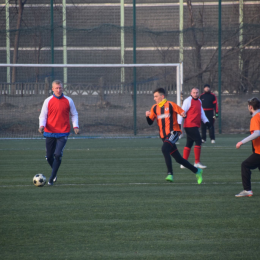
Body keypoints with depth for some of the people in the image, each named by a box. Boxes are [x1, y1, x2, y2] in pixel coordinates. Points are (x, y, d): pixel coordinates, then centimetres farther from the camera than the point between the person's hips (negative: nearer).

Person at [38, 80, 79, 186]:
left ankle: (52, 178, -7)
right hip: (50, 132, 2)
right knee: (49, 156, 5)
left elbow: (74, 114, 12)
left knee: (58, 155, -16)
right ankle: (55, 173, 33)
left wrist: (75, 126, -3)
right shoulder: (48, 101, 3)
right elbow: (43, 116, 5)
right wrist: (42, 126, -14)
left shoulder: (68, 101, 3)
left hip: (63, 133, -2)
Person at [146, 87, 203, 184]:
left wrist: (183, 114, -19)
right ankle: (197, 171, 24)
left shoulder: (170, 105, -4)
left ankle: (170, 174, -34)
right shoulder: (154, 108, 12)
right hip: (164, 136, 6)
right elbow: (150, 122, 10)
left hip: (173, 133, -6)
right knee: (178, 159, 8)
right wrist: (148, 116, -7)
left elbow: (182, 112, 0)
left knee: (165, 149, -32)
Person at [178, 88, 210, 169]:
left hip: (195, 126, 9)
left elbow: (201, 113, 27)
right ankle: (197, 162, -10)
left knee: (189, 143, 10)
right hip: (190, 125, -9)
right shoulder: (188, 101, -8)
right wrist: (179, 123, -15)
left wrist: (206, 121, 18)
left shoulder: (199, 101, 18)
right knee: (198, 141, -12)